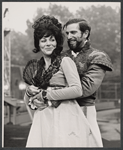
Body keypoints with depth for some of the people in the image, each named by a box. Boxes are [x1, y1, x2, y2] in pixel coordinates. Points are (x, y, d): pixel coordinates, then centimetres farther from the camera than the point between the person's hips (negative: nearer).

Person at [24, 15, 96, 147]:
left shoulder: (65, 61, 0)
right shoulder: (38, 66, 17)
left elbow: (77, 90, -14)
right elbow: (28, 102, 21)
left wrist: (45, 95, -8)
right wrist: (29, 92, -3)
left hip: (64, 118, -5)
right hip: (43, 120, 5)